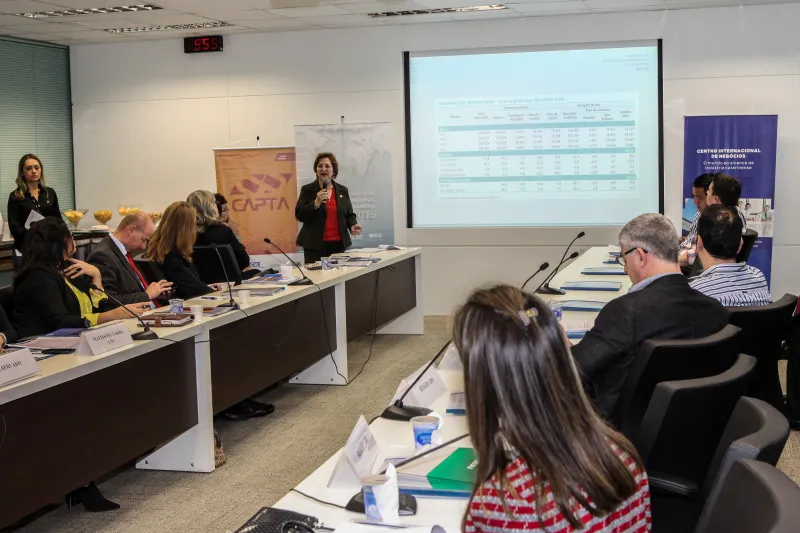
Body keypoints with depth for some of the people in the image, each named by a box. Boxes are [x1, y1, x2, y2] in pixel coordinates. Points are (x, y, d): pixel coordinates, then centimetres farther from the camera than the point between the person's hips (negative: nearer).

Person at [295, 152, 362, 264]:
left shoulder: (342, 190, 11)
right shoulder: (307, 189, 2)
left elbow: (349, 215, 15)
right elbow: (299, 215, -5)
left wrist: (352, 226, -5)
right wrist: (316, 203, -17)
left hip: (338, 243, 3)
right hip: (315, 244, -3)